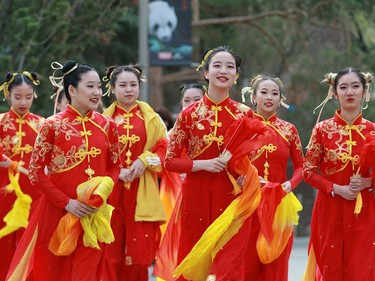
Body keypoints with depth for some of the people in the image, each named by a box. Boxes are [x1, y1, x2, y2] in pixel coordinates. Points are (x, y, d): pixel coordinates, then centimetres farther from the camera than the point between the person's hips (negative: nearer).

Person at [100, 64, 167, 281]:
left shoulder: (151, 118, 8)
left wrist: (144, 160, -11)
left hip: (142, 194, 1)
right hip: (111, 192, 0)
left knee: (140, 251, -2)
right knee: (110, 253, -1)